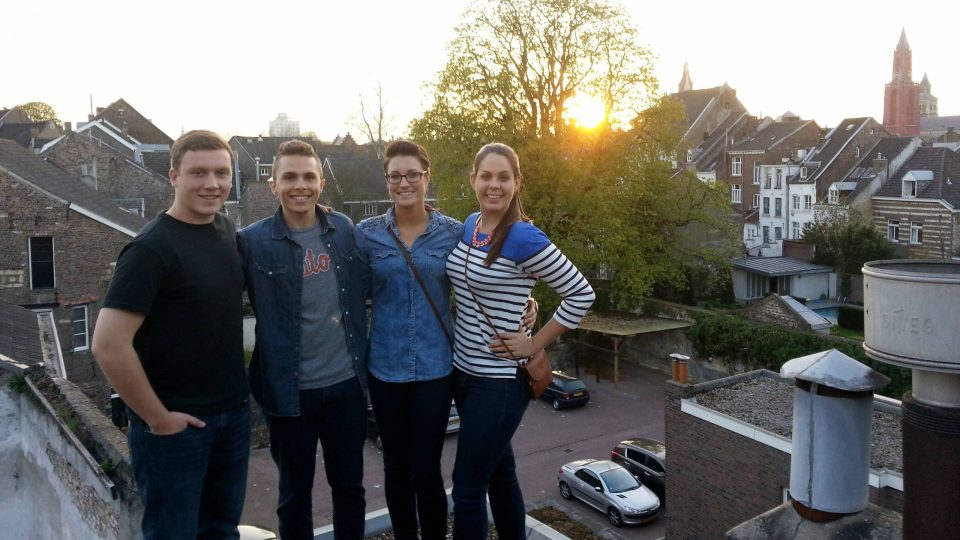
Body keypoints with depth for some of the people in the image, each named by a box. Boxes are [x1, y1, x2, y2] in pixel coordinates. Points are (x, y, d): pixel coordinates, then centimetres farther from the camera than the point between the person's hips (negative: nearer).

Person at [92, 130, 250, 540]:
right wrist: (157, 417, -15)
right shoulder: (152, 248, -17)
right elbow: (108, 346, -21)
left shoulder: (226, 231, 3)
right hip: (177, 424, -6)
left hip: (234, 413, 6)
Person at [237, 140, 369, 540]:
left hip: (347, 383, 3)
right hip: (290, 390, -3)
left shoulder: (345, 229, 1)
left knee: (349, 486, 17)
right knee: (295, 493, 15)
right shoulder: (252, 241, -10)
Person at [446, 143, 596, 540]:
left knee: (467, 487, 2)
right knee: (499, 471, 21)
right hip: (464, 371, 7)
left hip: (500, 381, -7)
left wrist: (535, 344, -13)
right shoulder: (469, 225, 4)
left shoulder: (524, 238, -19)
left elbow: (582, 294, -15)